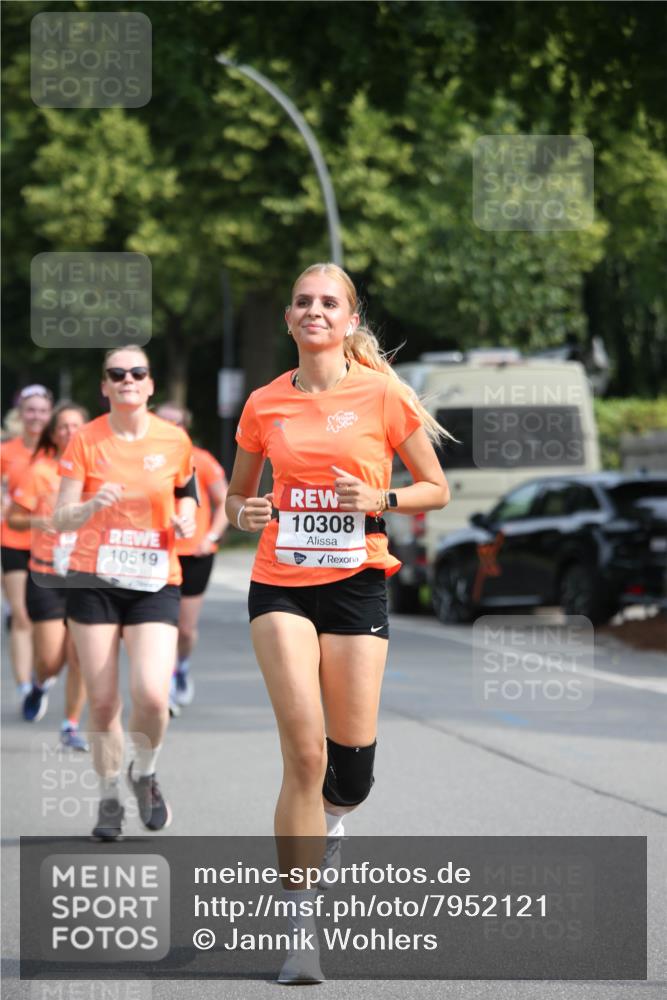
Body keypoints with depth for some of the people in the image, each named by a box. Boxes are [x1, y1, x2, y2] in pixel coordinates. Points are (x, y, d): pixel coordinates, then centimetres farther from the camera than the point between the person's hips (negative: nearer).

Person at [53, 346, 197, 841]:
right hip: (94, 581, 0)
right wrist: (92, 505, -25)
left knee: (152, 694, -16)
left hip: (156, 582, 0)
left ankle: (145, 774, 14)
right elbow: (62, 519, -4)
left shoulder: (174, 440, 2)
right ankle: (109, 797, 21)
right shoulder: (86, 440, -2)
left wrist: (186, 518, -1)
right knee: (102, 701, 0)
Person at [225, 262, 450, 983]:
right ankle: (301, 933, -10)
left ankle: (328, 823, 38)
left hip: (356, 581, 0)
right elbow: (236, 496, 19)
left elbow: (436, 489, 6)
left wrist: (380, 499, -13)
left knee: (351, 758, -2)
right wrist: (245, 513, -5)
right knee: (304, 750, -14)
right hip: (280, 582, 0)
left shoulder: (383, 396, 0)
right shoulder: (264, 404, 6)